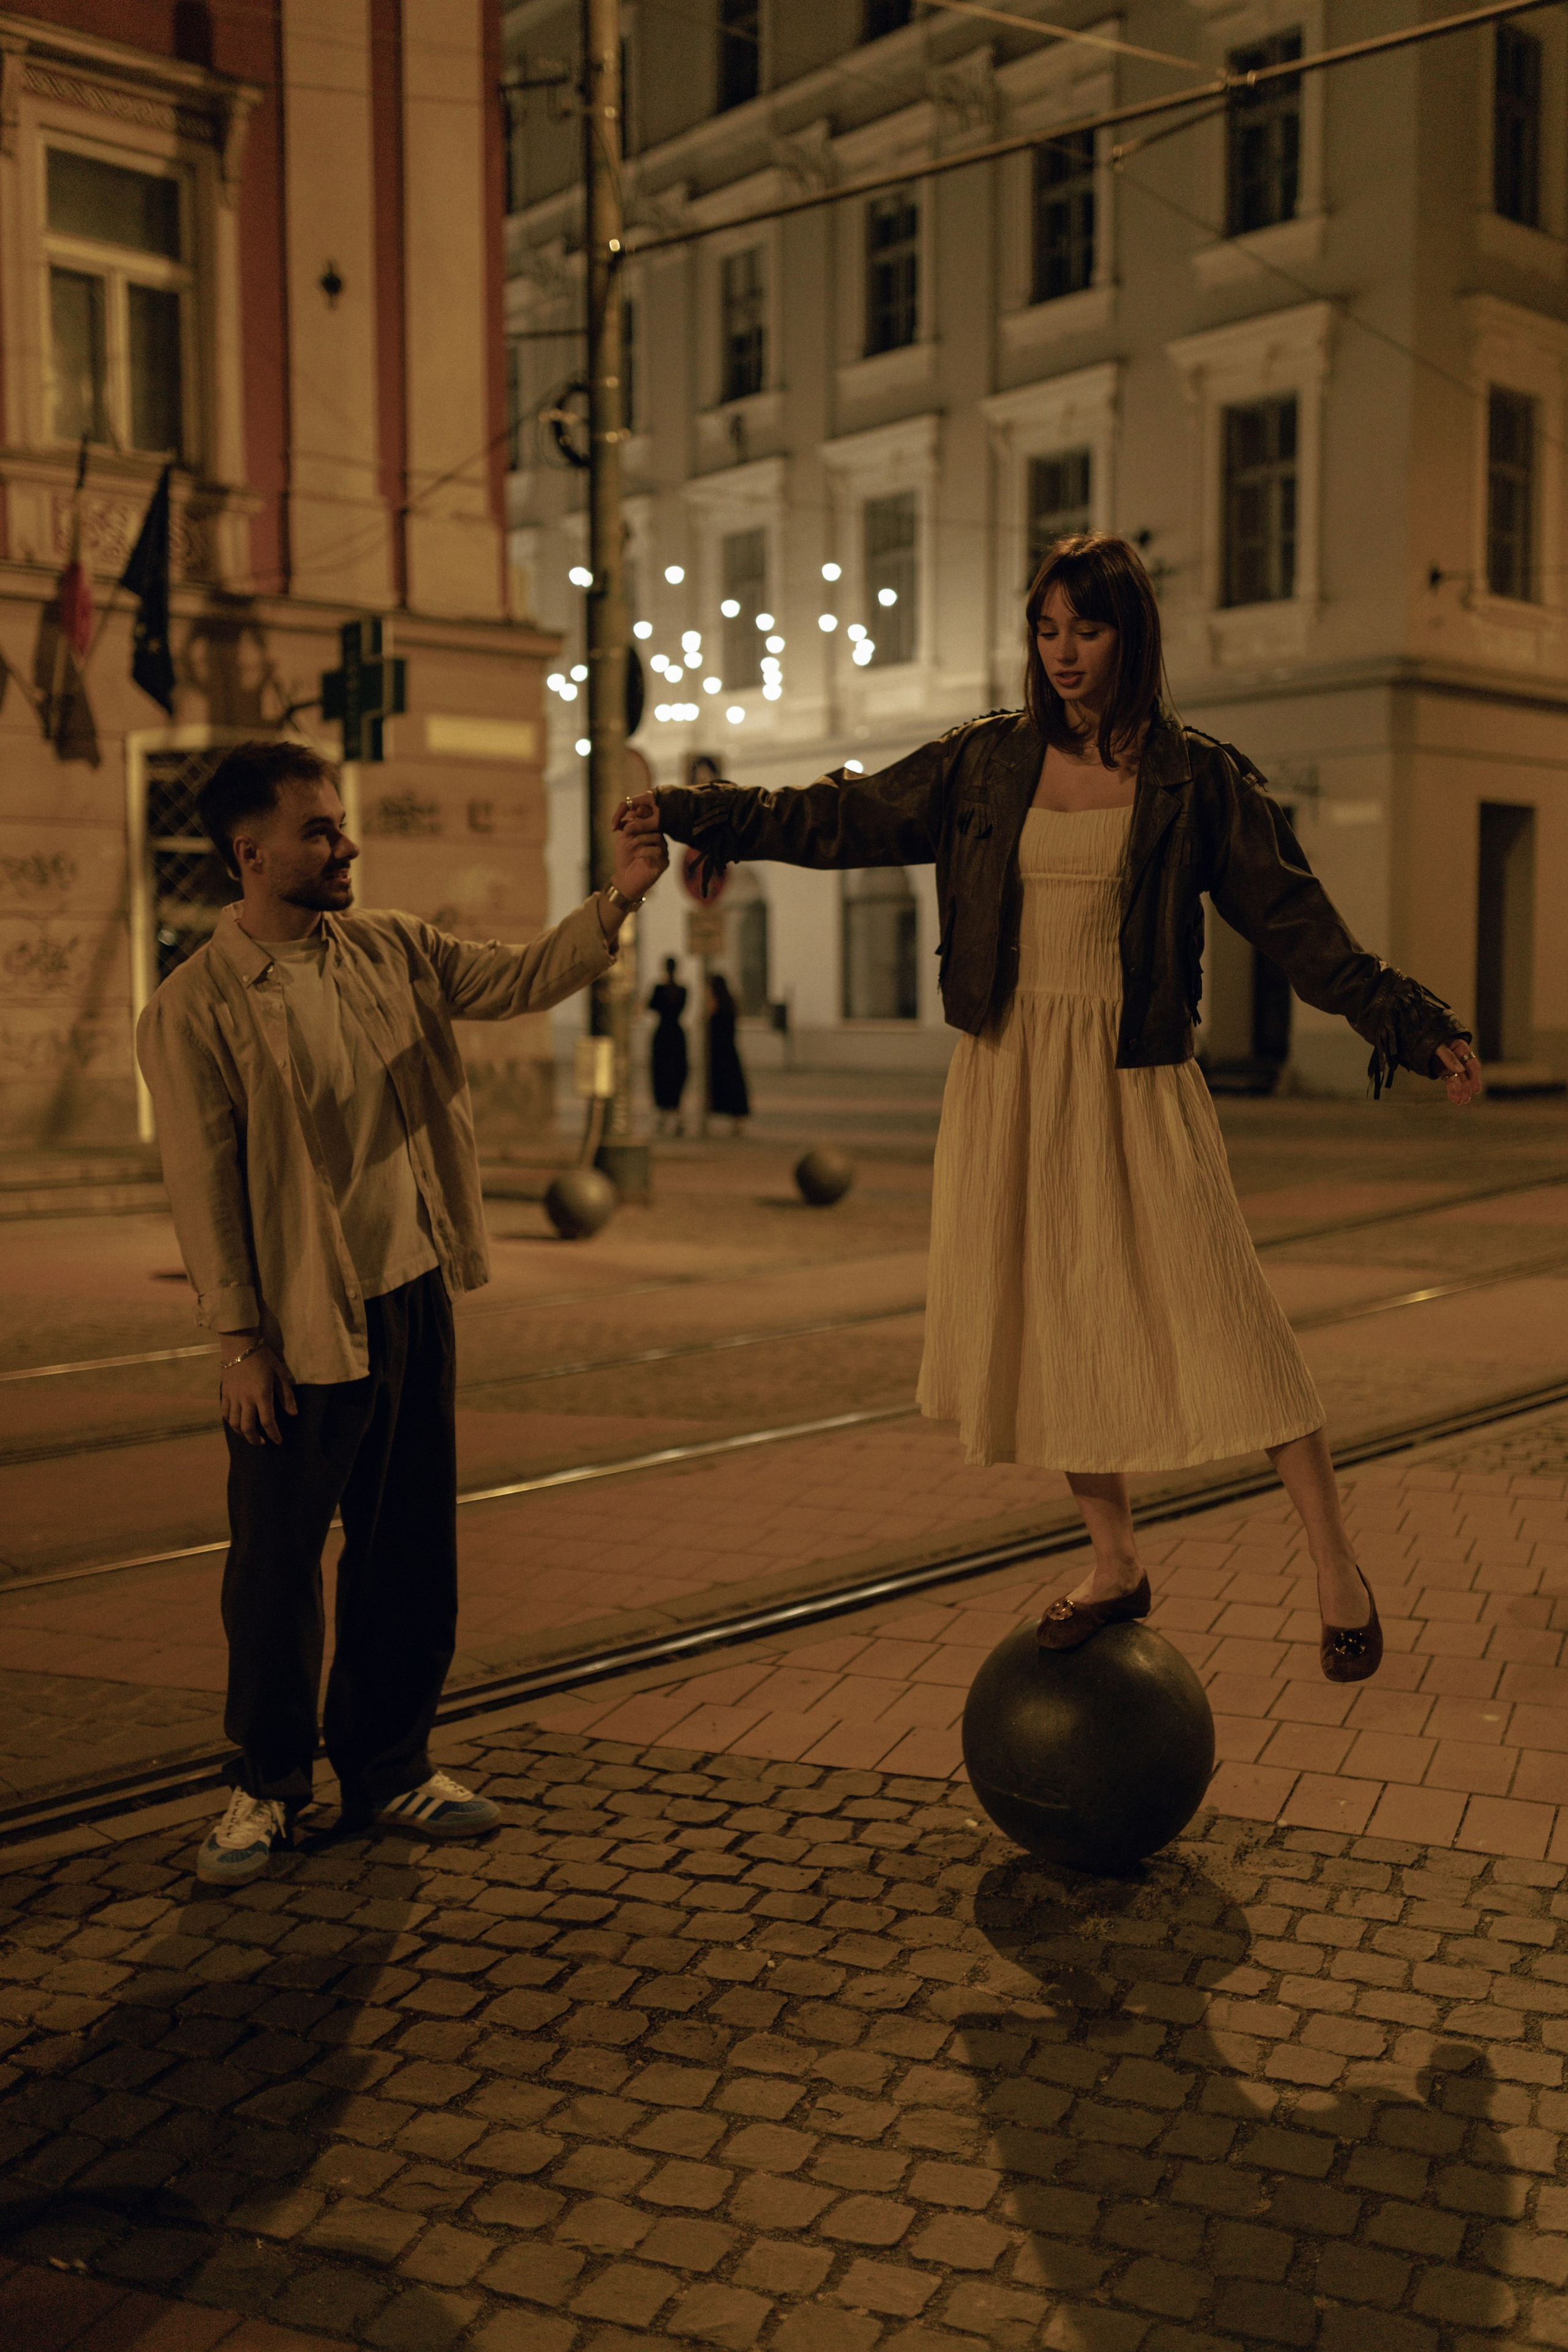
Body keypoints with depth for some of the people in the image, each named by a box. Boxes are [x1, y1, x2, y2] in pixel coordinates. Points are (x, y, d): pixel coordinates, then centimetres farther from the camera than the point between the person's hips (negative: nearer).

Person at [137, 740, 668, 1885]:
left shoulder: (393, 950, 7)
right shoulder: (198, 1006, -10)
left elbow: (520, 977, 8)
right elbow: (203, 1185, -10)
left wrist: (616, 899, -8)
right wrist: (240, 1340, -12)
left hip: (415, 1299, 6)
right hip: (303, 1323, -5)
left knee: (411, 1553, 13)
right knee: (277, 1563, 5)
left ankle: (388, 1764, 29)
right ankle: (268, 1784, 24)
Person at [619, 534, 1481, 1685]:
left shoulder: (1196, 778, -3)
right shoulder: (986, 764, 6)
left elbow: (1298, 921, -4)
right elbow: (841, 820, 12)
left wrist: (1417, 1025, -13)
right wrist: (686, 812, 11)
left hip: (1133, 1082, -3)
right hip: (1010, 1079, 4)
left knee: (1219, 1316, -7)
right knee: (1055, 1328, 9)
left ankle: (1338, 1565, 8)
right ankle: (1116, 1566, 26)